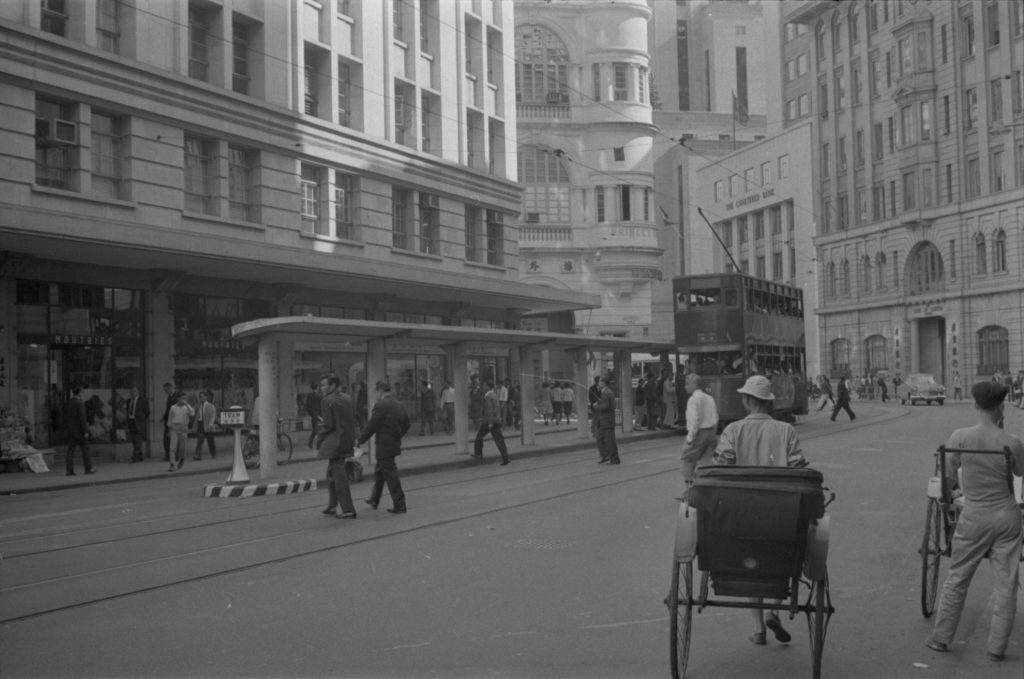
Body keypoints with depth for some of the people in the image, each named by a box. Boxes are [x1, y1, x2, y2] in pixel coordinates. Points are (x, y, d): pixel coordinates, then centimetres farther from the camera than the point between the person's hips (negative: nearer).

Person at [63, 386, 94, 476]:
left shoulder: (67, 405, 7)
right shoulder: (80, 404, -14)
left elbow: (65, 419, 12)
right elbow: (82, 419, -17)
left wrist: (66, 429, 20)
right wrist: (85, 431, -15)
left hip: (70, 432, 6)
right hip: (79, 432, -6)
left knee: (70, 451, 4)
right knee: (85, 449, 5)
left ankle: (68, 470, -2)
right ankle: (88, 469, 10)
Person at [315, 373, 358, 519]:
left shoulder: (327, 401, -14)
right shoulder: (348, 398, 9)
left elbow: (328, 425, -17)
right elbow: (353, 420, 11)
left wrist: (319, 438, -3)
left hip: (335, 442, -8)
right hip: (348, 441, 9)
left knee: (339, 476, -3)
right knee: (331, 472, 21)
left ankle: (348, 510, -1)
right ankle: (332, 506, 27)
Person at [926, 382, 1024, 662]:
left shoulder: (960, 437, -12)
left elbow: (949, 475, -1)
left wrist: (950, 492, 20)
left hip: (973, 518, 0)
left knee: (956, 579, 13)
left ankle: (941, 638, 20)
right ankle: (997, 647, 14)